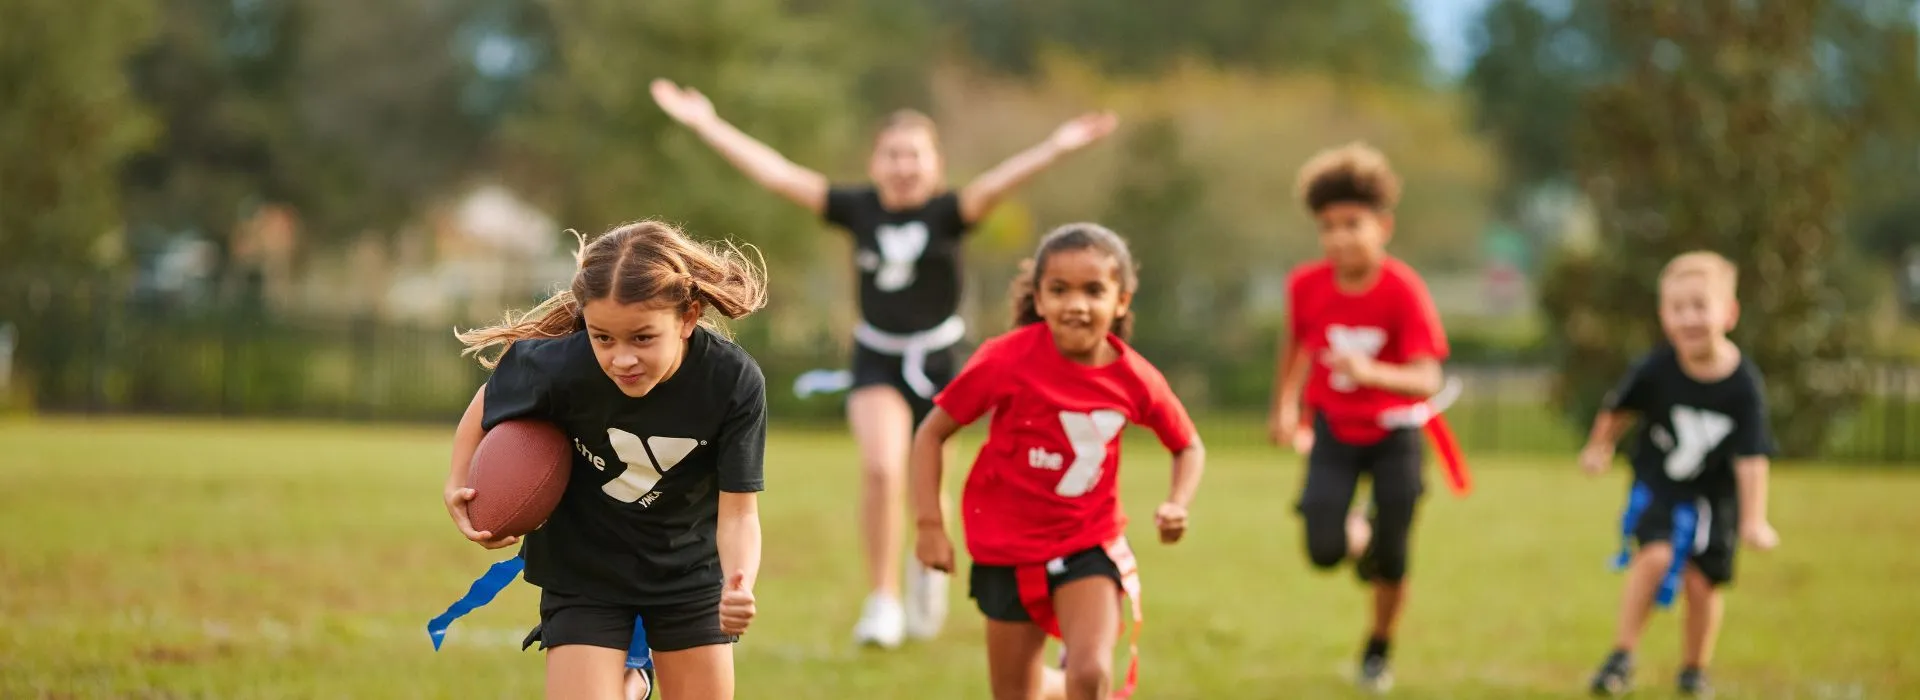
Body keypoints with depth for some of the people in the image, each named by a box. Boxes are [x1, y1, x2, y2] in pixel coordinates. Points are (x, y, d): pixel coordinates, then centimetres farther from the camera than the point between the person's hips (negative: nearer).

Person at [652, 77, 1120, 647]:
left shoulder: (947, 213, -10)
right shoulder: (859, 209, -4)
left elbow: (993, 186, -27)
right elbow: (777, 173, -4)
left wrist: (1056, 147, -44)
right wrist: (706, 124, -6)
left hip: (936, 363, 0)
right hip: (876, 360, 0)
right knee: (881, 470, -21)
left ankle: (929, 566, 42)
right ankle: (883, 600, -9)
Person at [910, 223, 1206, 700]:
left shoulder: (1134, 379, -11)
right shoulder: (1007, 361, -18)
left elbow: (1188, 447, 8)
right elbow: (932, 433, -8)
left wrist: (1177, 506, -11)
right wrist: (929, 525, -13)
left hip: (1090, 544, 0)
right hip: (1007, 548, 0)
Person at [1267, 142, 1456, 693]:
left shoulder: (1403, 289, -23)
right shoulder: (1307, 285, -13)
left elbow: (1427, 379, -30)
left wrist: (1371, 372, -47)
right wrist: (1285, 407, 15)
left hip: (1394, 431, -2)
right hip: (1334, 430, 2)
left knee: (1390, 562, -2)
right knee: (1323, 551, -13)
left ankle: (1378, 651, 28)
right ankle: (1359, 535, 26)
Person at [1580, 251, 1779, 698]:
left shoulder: (1744, 386, -22)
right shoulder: (1656, 370, -19)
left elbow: (1751, 458, -19)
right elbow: (1618, 410, 3)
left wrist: (1754, 520, -23)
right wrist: (1599, 448, 17)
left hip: (1714, 495, 0)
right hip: (1657, 485, 0)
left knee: (1702, 581, -1)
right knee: (1655, 555, -22)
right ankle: (1622, 656, -8)